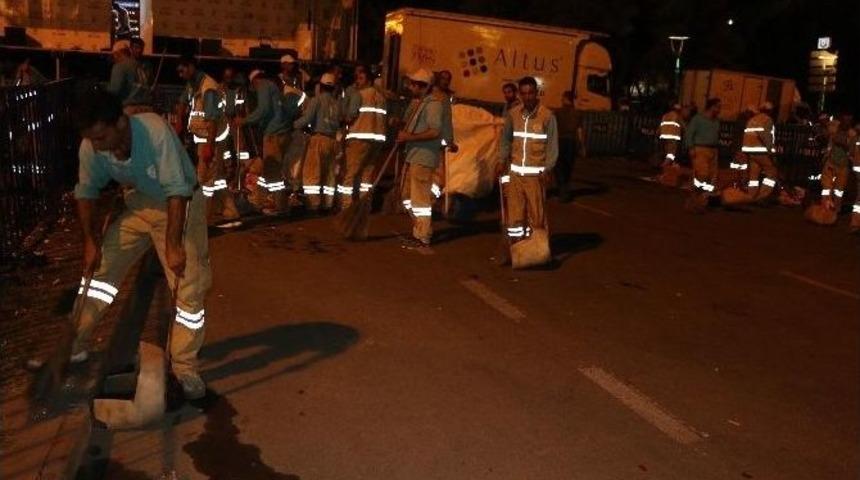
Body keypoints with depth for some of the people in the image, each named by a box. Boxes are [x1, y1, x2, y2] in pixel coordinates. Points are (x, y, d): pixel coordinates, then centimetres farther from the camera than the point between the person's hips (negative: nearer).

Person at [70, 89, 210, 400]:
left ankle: (184, 366, 7)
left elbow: (177, 190, -34)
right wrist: (90, 242, -4)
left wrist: (173, 245, -33)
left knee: (189, 285, -7)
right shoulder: (91, 147, -19)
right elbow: (86, 192, -2)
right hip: (138, 204, 5)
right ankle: (74, 347, 16)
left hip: (181, 204, -4)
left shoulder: (155, 131, -35)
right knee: (97, 267, 1)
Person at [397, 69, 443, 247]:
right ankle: (419, 229, 28)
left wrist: (410, 137, -19)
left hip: (424, 158, -10)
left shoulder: (433, 104, -14)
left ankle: (422, 237, 4)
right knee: (408, 196, 16)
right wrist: (402, 133, 4)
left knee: (420, 197, -4)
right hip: (414, 156, 10)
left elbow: (435, 132, -23)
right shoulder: (416, 102, 15)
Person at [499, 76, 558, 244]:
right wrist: (503, 160, 0)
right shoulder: (513, 114, 5)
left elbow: (552, 145, -4)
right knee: (514, 212, 8)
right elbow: (506, 139, 13)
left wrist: (547, 169, -14)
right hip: (515, 173, 4)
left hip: (535, 174, -3)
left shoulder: (547, 115, -5)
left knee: (537, 213, 0)